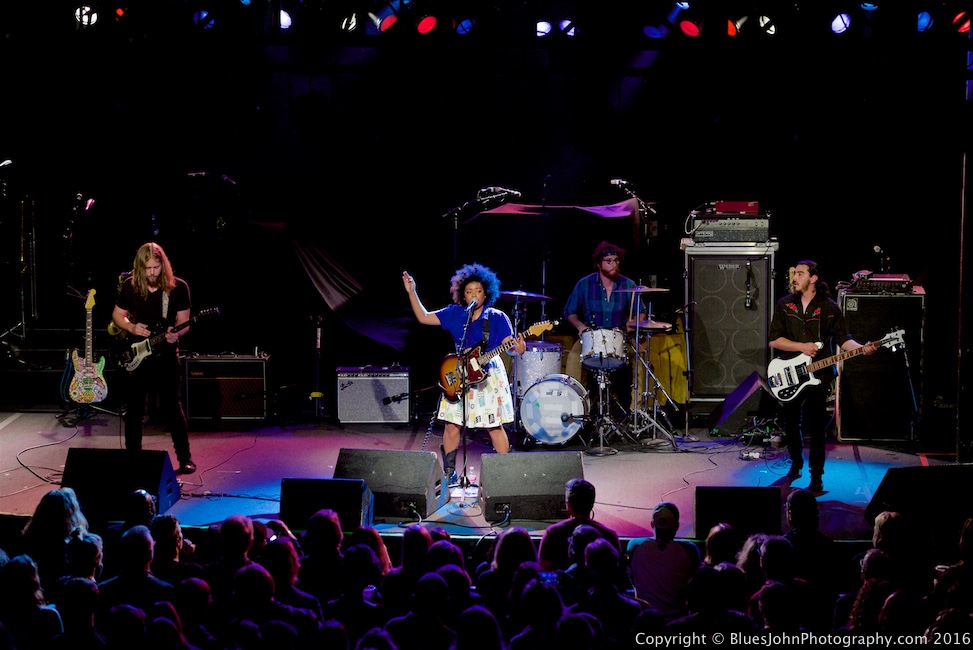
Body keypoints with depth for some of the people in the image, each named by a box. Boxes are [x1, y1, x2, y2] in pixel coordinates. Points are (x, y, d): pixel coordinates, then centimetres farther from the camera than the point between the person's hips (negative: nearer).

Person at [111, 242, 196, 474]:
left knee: (171, 407, -3)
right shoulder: (130, 286, -1)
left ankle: (185, 459, 5)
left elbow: (184, 321, -2)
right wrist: (131, 327, -10)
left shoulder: (178, 287, -6)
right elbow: (117, 315, 10)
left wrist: (175, 334, -24)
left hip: (166, 355, -2)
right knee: (134, 408, 8)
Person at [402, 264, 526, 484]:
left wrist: (517, 348, -33)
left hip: (488, 375, -3)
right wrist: (412, 293, -2)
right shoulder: (454, 313, 4)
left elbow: (508, 345, -10)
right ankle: (449, 473, 17)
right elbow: (423, 317, 6)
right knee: (452, 425, 4)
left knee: (495, 426, -3)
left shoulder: (497, 318, -4)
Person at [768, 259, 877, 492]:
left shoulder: (829, 308, 0)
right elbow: (774, 340, -2)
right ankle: (796, 462, 37)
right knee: (791, 425, 12)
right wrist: (803, 347, -13)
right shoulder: (784, 305, 4)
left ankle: (816, 477, 4)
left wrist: (862, 348, -19)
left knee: (816, 429, -5)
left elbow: (843, 339, 0)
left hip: (817, 376, -3)